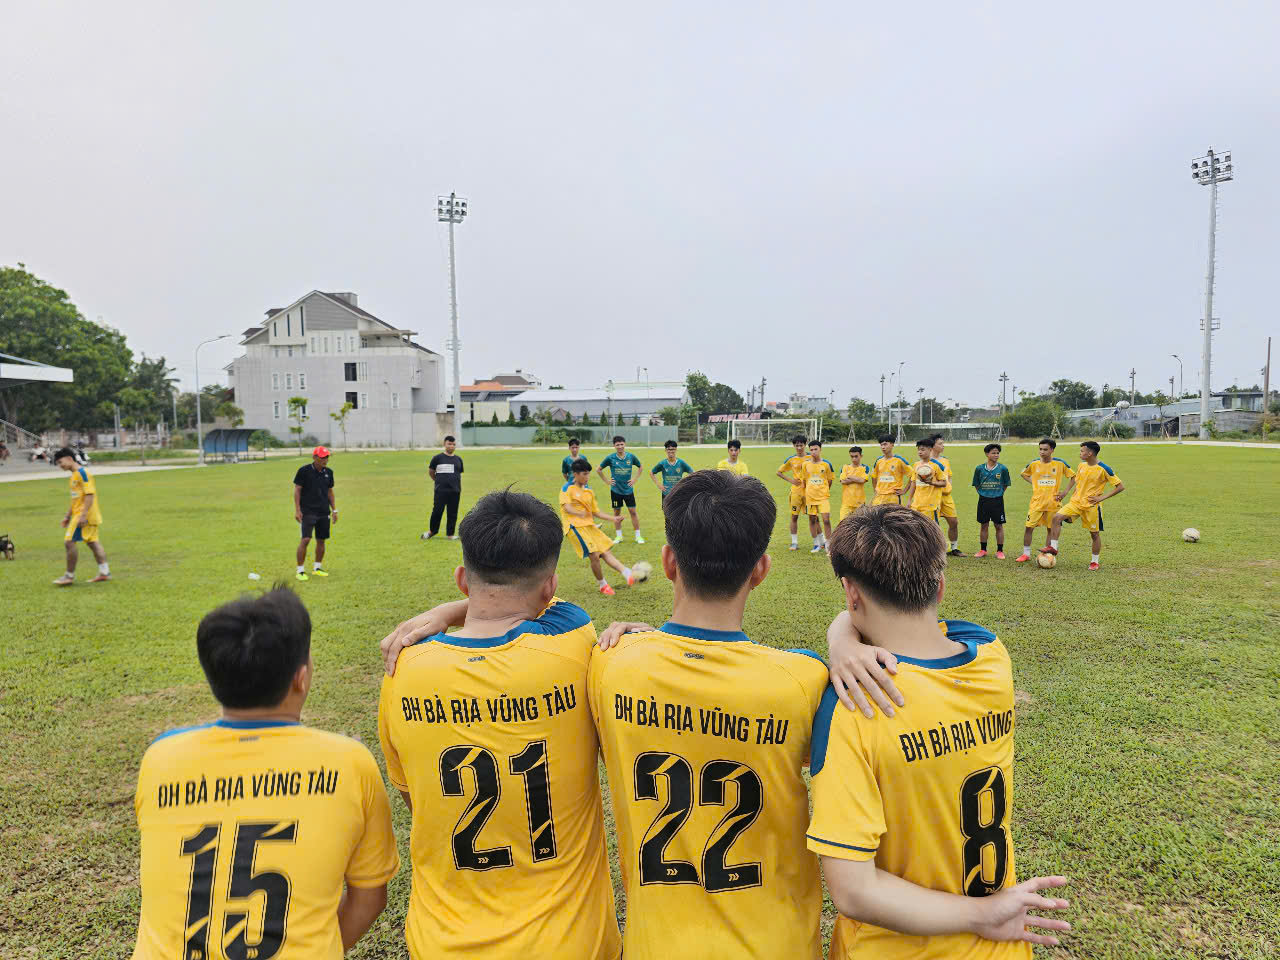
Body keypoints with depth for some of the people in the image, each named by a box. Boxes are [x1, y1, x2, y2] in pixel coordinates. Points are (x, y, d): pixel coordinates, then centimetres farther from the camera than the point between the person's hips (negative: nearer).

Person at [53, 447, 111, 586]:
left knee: (69, 541, -8)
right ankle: (104, 572, 10)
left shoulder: (82, 473, -14)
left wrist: (83, 514, -24)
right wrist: (68, 516, 24)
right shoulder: (74, 475, 17)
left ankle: (69, 576, -2)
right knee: (93, 542, 9)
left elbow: (90, 494, -20)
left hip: (84, 516, -10)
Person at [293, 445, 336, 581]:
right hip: (308, 512, -5)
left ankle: (317, 567, 23)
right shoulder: (304, 471, -6)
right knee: (305, 539, -12)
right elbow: (297, 490, -4)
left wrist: (334, 510, 15)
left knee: (321, 540, 8)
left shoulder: (328, 472, 9)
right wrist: (297, 510, -10)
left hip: (324, 512, 5)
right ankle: (300, 571, -4)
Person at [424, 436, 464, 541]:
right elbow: (430, 472, 13)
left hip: (454, 491, 3)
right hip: (440, 491, -3)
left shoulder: (458, 459, 11)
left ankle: (450, 534, 13)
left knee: (453, 513, 4)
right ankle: (432, 531, 16)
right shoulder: (437, 458, 1)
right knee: (437, 511, -2)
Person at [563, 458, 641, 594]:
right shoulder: (567, 488, -2)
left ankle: (627, 574, -21)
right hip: (575, 526, -7)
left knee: (606, 552, -7)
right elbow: (566, 507, -18)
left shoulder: (589, 491, 17)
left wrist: (613, 518, 9)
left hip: (590, 526, 7)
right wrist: (579, 514, -36)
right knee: (594, 555, -15)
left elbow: (596, 512, 22)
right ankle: (602, 585, 4)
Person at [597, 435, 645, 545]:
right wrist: (607, 481, 0)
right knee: (617, 512, 7)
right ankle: (618, 536, 19)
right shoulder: (610, 458, -8)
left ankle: (638, 536, 8)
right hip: (616, 490, 0)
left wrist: (635, 479, 3)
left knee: (633, 511, 0)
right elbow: (598, 469, 4)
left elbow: (640, 467, 14)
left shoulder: (631, 456, -4)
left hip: (628, 489, 0)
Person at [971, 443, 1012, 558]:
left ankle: (1000, 551, 12)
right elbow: (976, 485, 9)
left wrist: (998, 494, 3)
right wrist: (983, 494, 3)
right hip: (983, 500, 1)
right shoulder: (979, 468, -1)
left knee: (999, 526, 3)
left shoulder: (1003, 468, -3)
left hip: (997, 501, -1)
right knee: (983, 525, 8)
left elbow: (1006, 485, 6)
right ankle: (983, 550, 18)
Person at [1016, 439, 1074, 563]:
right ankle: (1026, 554, 9)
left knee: (1050, 529, 7)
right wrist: (1033, 483, 3)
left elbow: (1073, 477, 6)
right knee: (1029, 527, -3)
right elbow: (1024, 474, 18)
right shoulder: (1034, 464, -1)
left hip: (1053, 502, -1)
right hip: (1036, 502, 1)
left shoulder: (1060, 464, -5)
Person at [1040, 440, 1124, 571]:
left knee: (1095, 533, 6)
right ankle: (1053, 547, -9)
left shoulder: (1104, 469, -13)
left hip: (1091, 506, -5)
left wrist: (1102, 497, -16)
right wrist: (1065, 492, 8)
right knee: (1057, 517, -15)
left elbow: (1120, 487, -11)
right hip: (1075, 502, 5)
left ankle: (1095, 562, 20)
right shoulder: (1081, 465, 5)